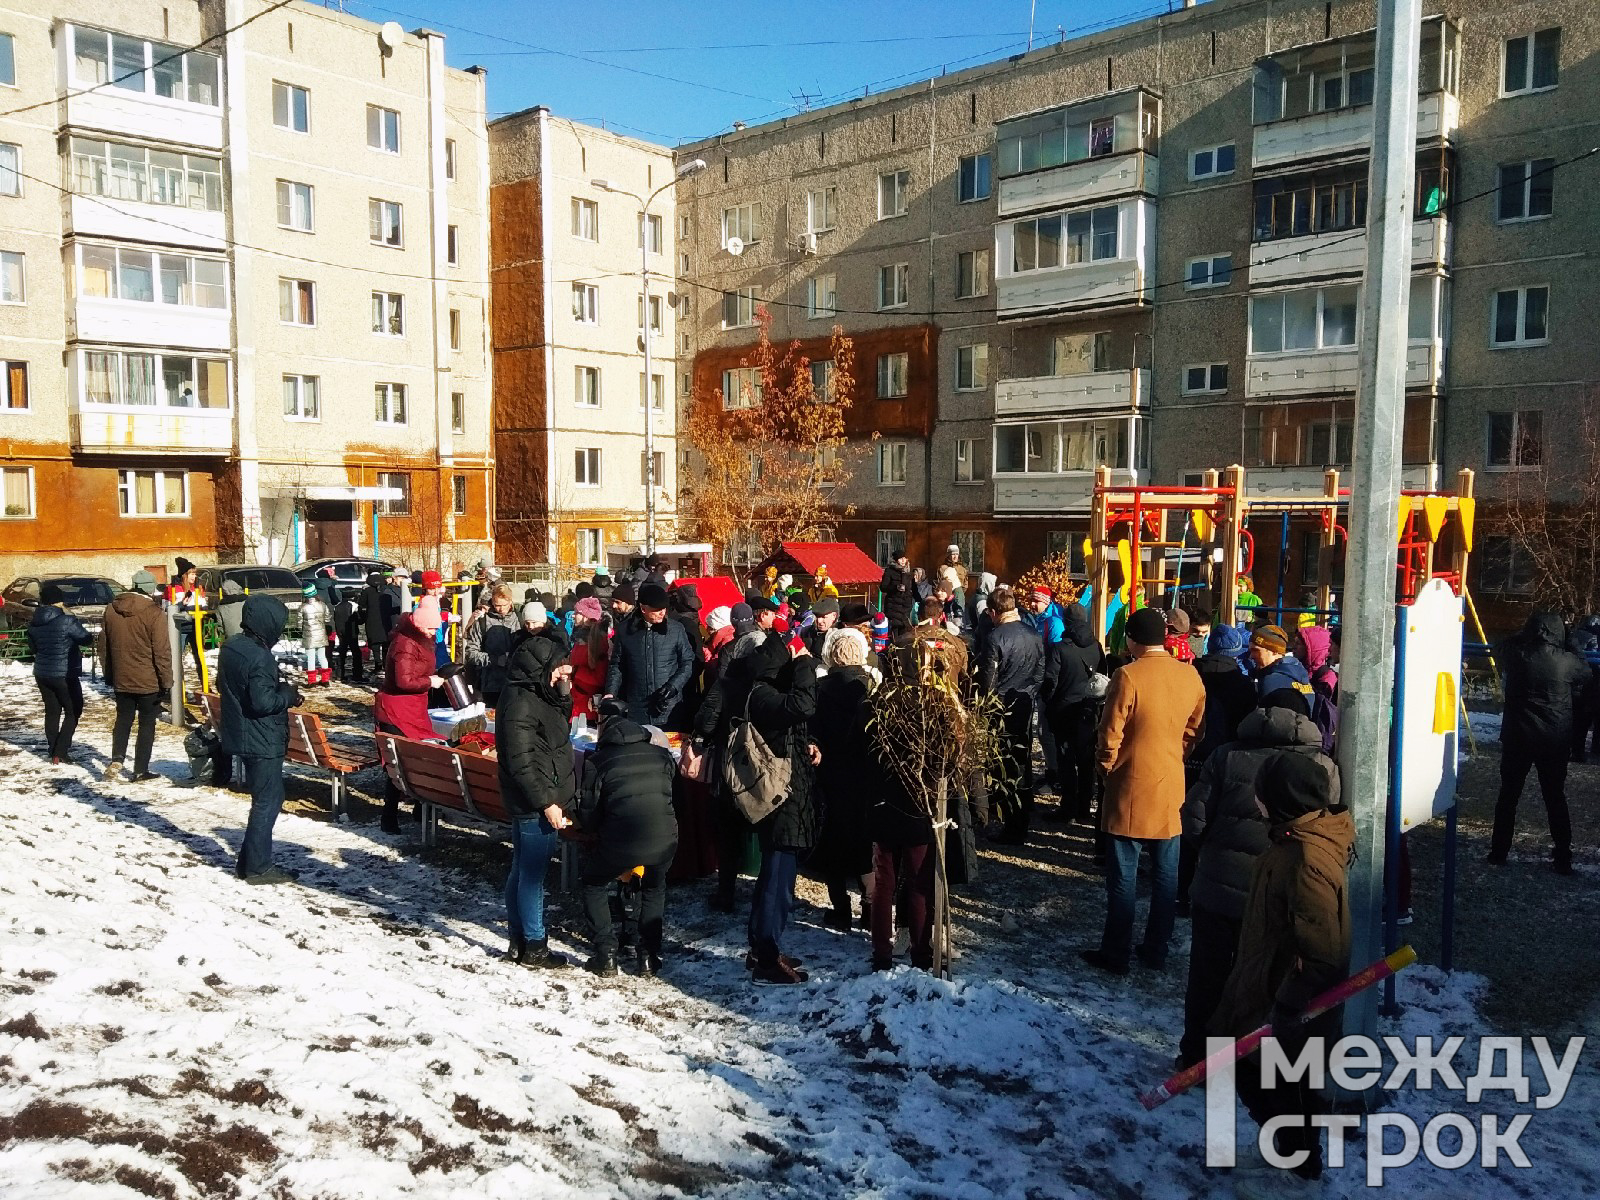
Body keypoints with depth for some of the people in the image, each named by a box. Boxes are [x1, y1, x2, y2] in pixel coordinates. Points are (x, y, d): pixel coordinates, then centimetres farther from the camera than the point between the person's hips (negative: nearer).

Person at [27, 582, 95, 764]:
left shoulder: (33, 623, 2)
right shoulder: (67, 621, -18)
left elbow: (33, 646, 14)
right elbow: (88, 640, -9)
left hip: (42, 673, 6)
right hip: (65, 674, -6)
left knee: (52, 712, 14)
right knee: (73, 712, 5)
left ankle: (54, 752, 17)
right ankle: (60, 752, -4)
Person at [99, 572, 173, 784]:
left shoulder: (112, 609, 4)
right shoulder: (154, 613, -15)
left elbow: (103, 645, 12)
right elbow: (162, 652, -16)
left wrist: (108, 675, 21)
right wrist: (166, 682, -9)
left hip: (121, 679, 5)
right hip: (148, 681, -5)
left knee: (123, 719, 19)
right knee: (147, 723, 6)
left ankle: (116, 761, 4)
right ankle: (141, 771, 9)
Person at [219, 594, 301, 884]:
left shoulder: (230, 648, 6)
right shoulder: (259, 657, -23)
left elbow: (222, 685, 19)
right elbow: (263, 702, -27)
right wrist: (288, 694, -9)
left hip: (241, 736, 10)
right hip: (262, 740, -10)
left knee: (263, 798, 19)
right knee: (268, 800, 0)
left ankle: (249, 860, 24)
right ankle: (258, 867, 6)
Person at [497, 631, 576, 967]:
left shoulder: (535, 694, 9)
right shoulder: (519, 704, -21)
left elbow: (561, 720, 20)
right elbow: (522, 763, -23)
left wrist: (563, 691, 3)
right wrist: (546, 803, -21)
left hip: (539, 802, 10)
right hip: (534, 805, -10)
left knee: (523, 870, 17)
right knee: (532, 874, 0)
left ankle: (519, 940, 28)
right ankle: (534, 946, 11)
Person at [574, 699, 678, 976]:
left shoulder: (597, 761, 5)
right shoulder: (661, 754, 14)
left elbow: (588, 811, 7)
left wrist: (592, 834, 29)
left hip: (619, 843, -3)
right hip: (664, 841, 3)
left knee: (594, 885, 27)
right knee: (654, 888, 33)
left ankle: (606, 955, 20)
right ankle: (649, 957, 26)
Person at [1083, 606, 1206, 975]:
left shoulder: (1128, 676, -17)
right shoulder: (1190, 675, 0)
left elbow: (1111, 733, -14)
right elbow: (1195, 729, 8)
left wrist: (1107, 767, 2)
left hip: (1132, 789, -5)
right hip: (1171, 789, 5)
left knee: (1123, 877, 4)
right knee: (1165, 874, 14)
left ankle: (1115, 954, 12)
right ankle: (1156, 949, 23)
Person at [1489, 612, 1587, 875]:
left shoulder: (1515, 654, -8)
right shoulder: (1567, 662, -8)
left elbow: (1500, 648, 16)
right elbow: (1586, 675, 14)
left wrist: (1523, 639, 22)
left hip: (1517, 737, 0)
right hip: (1556, 742, 0)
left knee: (1508, 796, 10)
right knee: (1556, 798, 11)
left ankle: (1498, 853, 13)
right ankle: (1563, 860, 13)